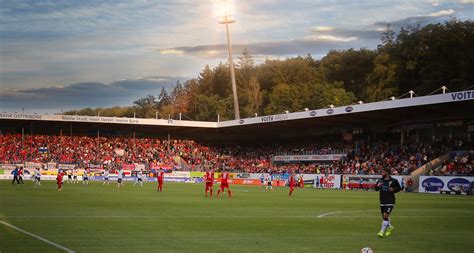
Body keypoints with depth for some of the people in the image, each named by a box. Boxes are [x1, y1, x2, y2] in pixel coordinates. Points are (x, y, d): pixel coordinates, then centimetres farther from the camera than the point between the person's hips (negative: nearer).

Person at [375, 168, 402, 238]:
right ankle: (390, 227, 37)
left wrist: (393, 190, -14)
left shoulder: (393, 181, -7)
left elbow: (399, 188, 5)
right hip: (382, 201, 5)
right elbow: (376, 189, 13)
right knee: (384, 216, 12)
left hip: (390, 202, -5)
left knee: (385, 216, -13)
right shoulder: (380, 180, 4)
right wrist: (377, 186, -10)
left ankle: (382, 231, -9)